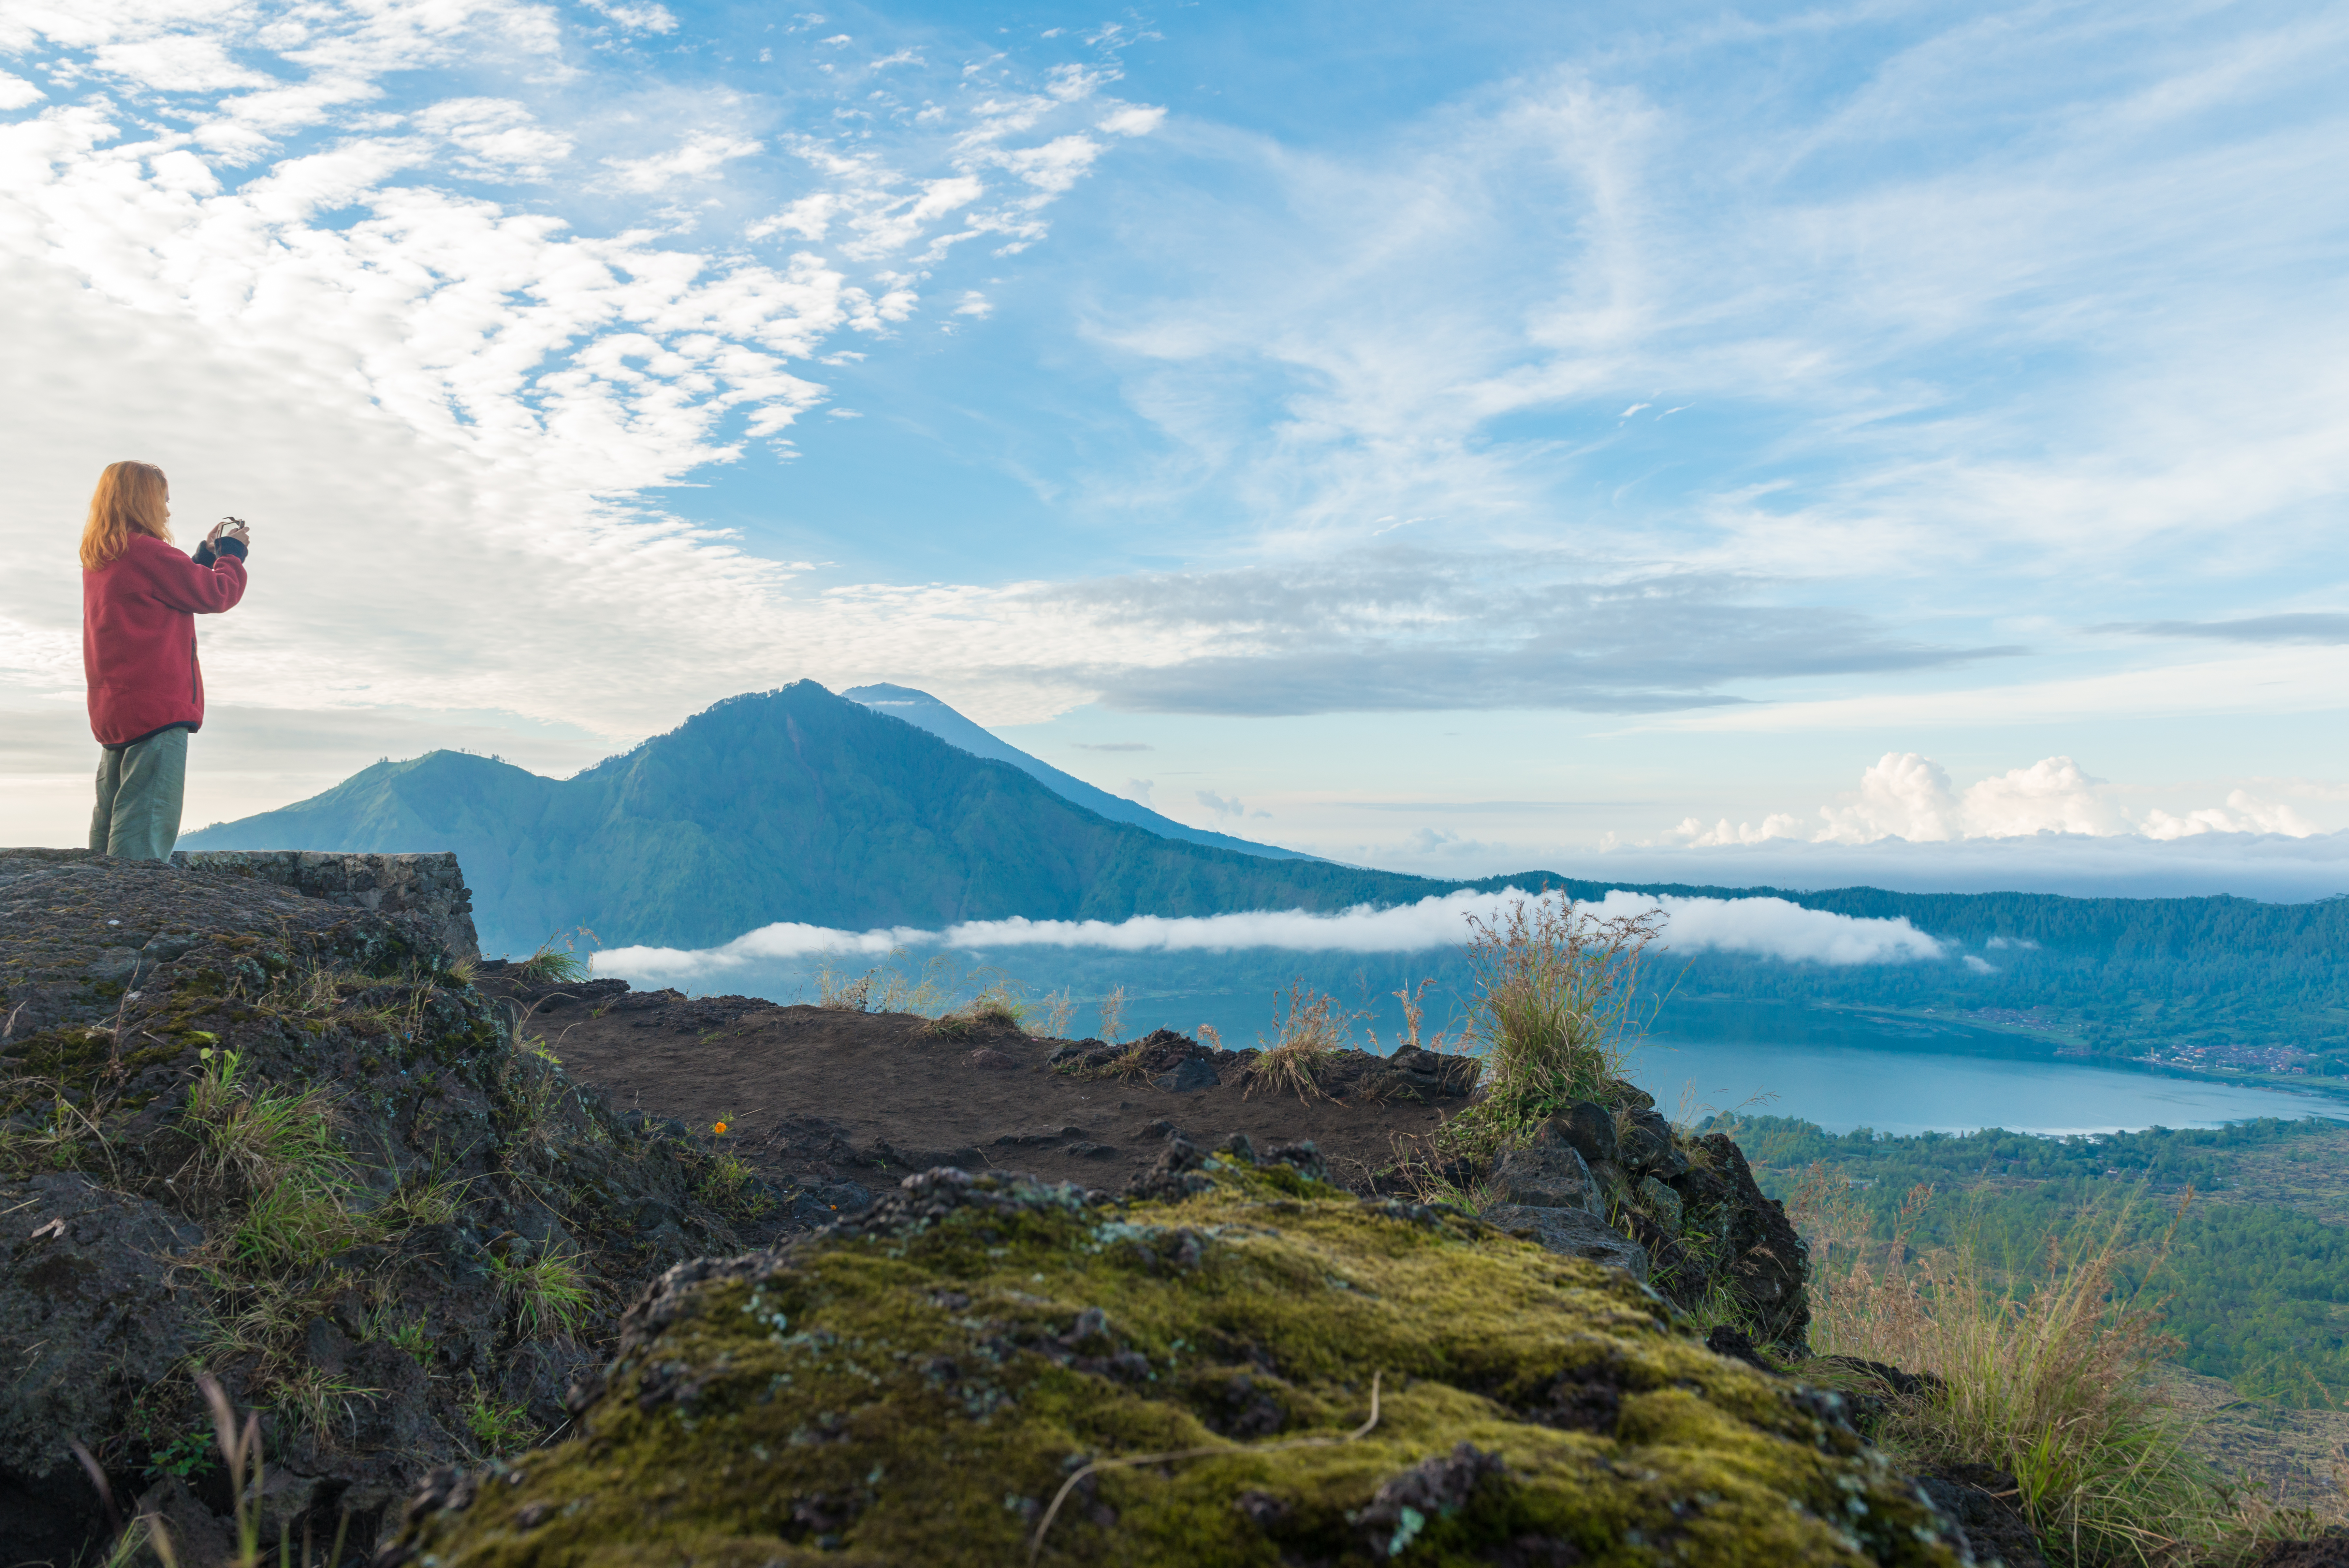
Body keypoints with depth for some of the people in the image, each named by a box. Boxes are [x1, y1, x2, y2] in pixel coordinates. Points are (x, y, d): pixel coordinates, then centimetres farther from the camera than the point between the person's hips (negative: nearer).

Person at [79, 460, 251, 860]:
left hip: (111, 713, 9)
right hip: (157, 707, -9)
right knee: (146, 827, -11)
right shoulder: (147, 553, -13)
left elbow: (177, 585, 21)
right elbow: (216, 594, -7)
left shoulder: (97, 561, 15)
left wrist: (208, 552, 23)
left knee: (111, 820, 12)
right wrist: (233, 552, 9)